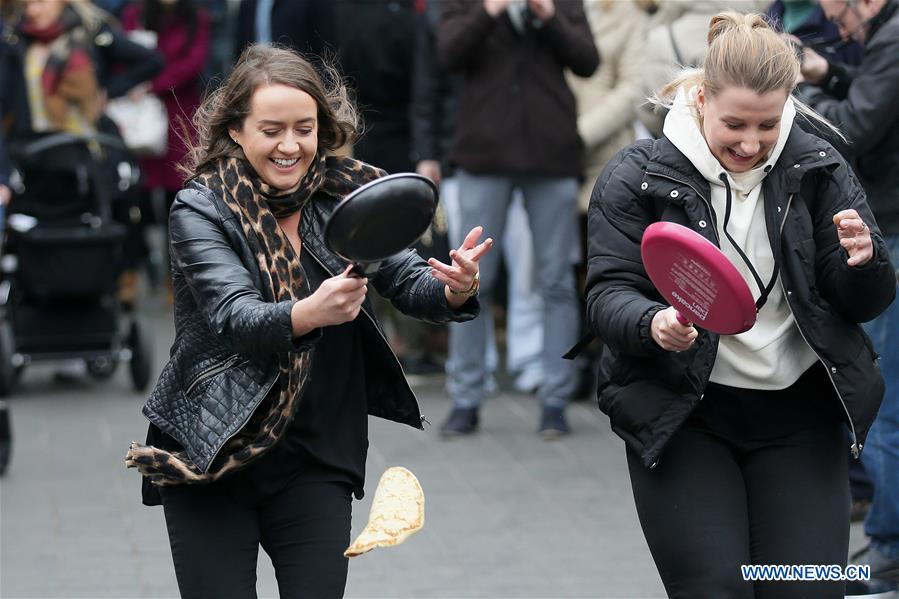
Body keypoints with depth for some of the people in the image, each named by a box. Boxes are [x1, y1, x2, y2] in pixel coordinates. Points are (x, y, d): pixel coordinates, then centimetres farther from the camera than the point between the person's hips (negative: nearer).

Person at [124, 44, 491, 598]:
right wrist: (309, 313, -42)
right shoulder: (201, 210, -7)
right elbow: (233, 319, -22)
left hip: (315, 462, 3)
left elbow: (409, 282, -5)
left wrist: (455, 289, -29)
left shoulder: (342, 194, 3)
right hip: (211, 458, -2)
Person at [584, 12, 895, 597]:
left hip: (799, 415, 2)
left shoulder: (818, 169, 1)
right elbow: (607, 296, -9)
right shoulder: (638, 177, -5)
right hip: (681, 414, -2)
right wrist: (653, 324, -32)